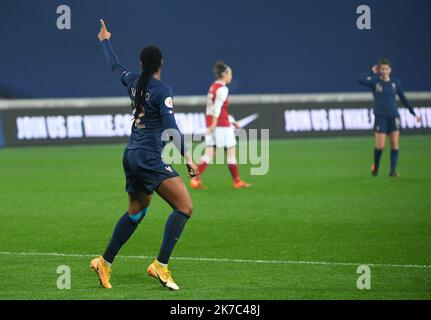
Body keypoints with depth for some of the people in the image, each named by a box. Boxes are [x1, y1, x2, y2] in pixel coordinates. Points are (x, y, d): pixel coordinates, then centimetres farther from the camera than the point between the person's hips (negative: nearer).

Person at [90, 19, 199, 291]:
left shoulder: (134, 83, 9)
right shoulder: (162, 90, -12)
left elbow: (115, 67, 29)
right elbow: (170, 126, -19)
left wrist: (105, 41, 46)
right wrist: (187, 157, -21)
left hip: (131, 156, 9)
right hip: (149, 158, -9)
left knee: (137, 212, 21)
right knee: (185, 207, -13)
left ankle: (105, 263, 26)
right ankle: (160, 266, -18)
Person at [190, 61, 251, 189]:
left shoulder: (213, 87, 15)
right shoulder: (222, 89, -12)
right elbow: (217, 107, -22)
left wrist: (231, 121, 27)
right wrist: (214, 123, -27)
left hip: (211, 125, 8)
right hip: (222, 125, -8)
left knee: (209, 154, 3)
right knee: (231, 153, 5)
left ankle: (196, 179, -9)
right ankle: (237, 181, 13)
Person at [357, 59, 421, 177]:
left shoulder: (395, 82, 6)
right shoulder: (375, 82, -2)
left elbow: (403, 99, 13)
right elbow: (360, 79, -18)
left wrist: (413, 113, 13)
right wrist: (372, 72, -8)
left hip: (393, 116, 3)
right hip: (380, 117, -3)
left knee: (395, 144, -6)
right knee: (380, 146, -6)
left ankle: (393, 170, -4)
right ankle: (375, 166, 19)